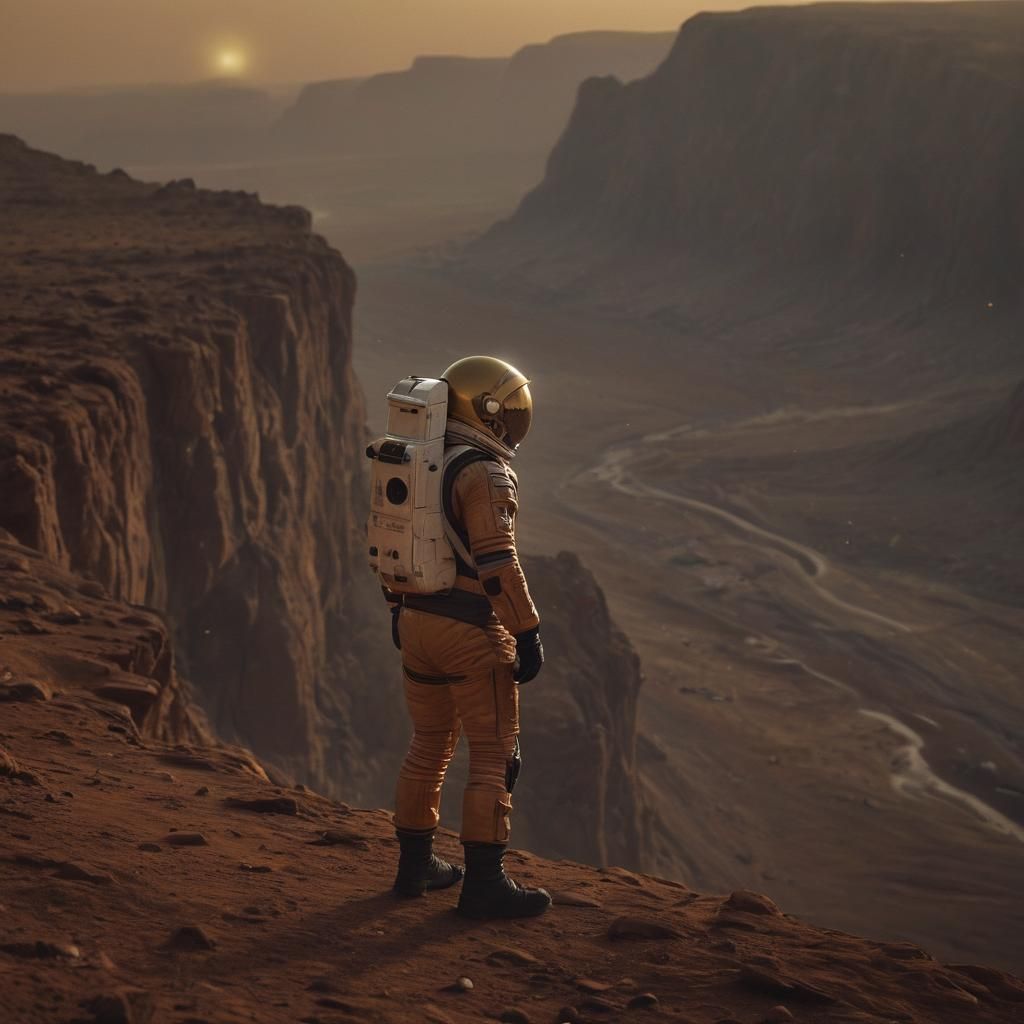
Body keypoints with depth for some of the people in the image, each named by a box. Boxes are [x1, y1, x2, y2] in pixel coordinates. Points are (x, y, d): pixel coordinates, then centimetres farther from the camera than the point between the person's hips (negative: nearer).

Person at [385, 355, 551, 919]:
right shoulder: (486, 473, -17)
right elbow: (497, 563, -23)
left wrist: (400, 609, 27)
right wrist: (528, 633, -18)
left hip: (418, 620, 8)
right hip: (473, 631, -8)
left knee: (430, 744, 19)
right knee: (493, 755, -1)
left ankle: (415, 864, 26)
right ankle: (484, 883, 1)